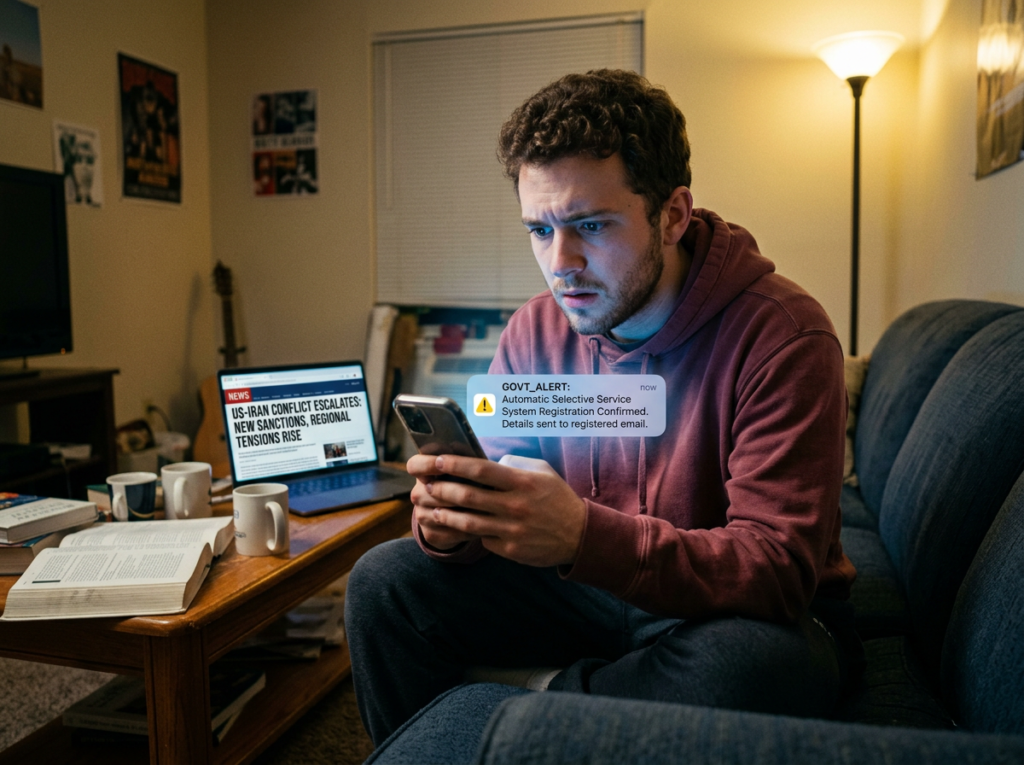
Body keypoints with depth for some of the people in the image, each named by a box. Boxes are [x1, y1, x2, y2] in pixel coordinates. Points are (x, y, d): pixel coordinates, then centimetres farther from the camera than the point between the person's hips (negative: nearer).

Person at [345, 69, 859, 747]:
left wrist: (585, 536, -40)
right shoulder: (535, 331, -3)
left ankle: (537, 687, -10)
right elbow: (505, 496, -1)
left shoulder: (782, 335, -21)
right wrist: (450, 518, -26)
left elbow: (777, 569, -26)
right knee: (385, 581, -9)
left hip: (742, 610, -3)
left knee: (752, 665, -38)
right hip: (590, 586, 4)